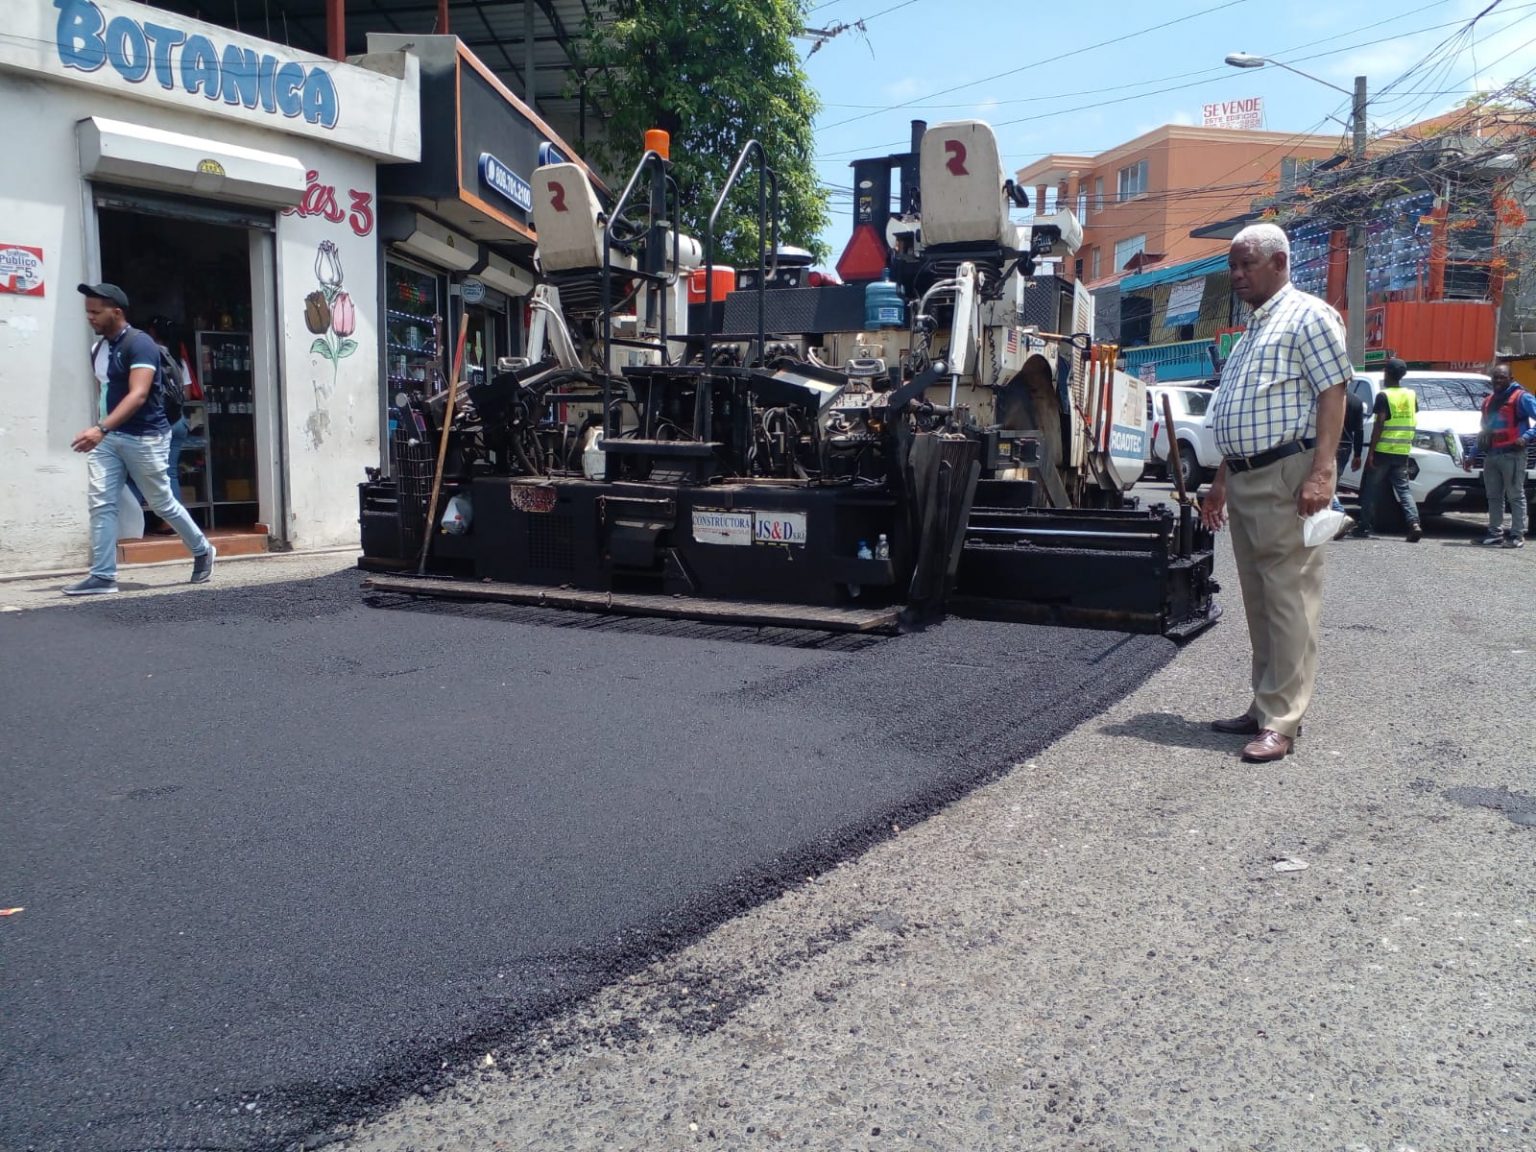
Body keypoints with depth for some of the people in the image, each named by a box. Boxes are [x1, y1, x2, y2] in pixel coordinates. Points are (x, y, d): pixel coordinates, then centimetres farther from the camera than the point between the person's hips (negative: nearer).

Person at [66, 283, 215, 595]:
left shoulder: (139, 344, -16)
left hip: (145, 437, -7)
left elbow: (138, 395, -27)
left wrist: (100, 428, -38)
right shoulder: (103, 347, 9)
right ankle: (103, 576, -2)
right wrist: (101, 432, 16)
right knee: (101, 503, -4)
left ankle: (202, 551, 28)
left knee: (162, 504, 7)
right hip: (109, 437, 7)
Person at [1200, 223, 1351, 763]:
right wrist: (1222, 480, 23)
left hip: (1286, 475, -9)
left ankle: (1280, 722, -7)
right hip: (1244, 480, 9)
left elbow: (1333, 393, -13)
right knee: (1258, 599, 11)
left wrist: (1323, 472, -22)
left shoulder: (1307, 316, -4)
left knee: (1288, 598, -8)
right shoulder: (1252, 329, 23)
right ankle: (1265, 706, 19)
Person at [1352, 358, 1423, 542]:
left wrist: (1371, 452, -15)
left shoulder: (1383, 396, -9)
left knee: (1370, 489, 5)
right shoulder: (1411, 395, 9)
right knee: (1403, 488, 6)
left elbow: (1379, 424, -15)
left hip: (1383, 451, -5)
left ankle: (1365, 527, 7)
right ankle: (1414, 523, -11)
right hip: (1403, 451, 5)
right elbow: (1413, 422, 13)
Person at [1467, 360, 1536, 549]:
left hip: (1513, 454, -7)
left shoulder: (1521, 397, -2)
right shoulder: (1488, 401, 20)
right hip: (1491, 455, 7)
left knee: (1515, 496, -5)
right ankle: (1495, 532, 15)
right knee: (1494, 496, 10)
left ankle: (1517, 535, -5)